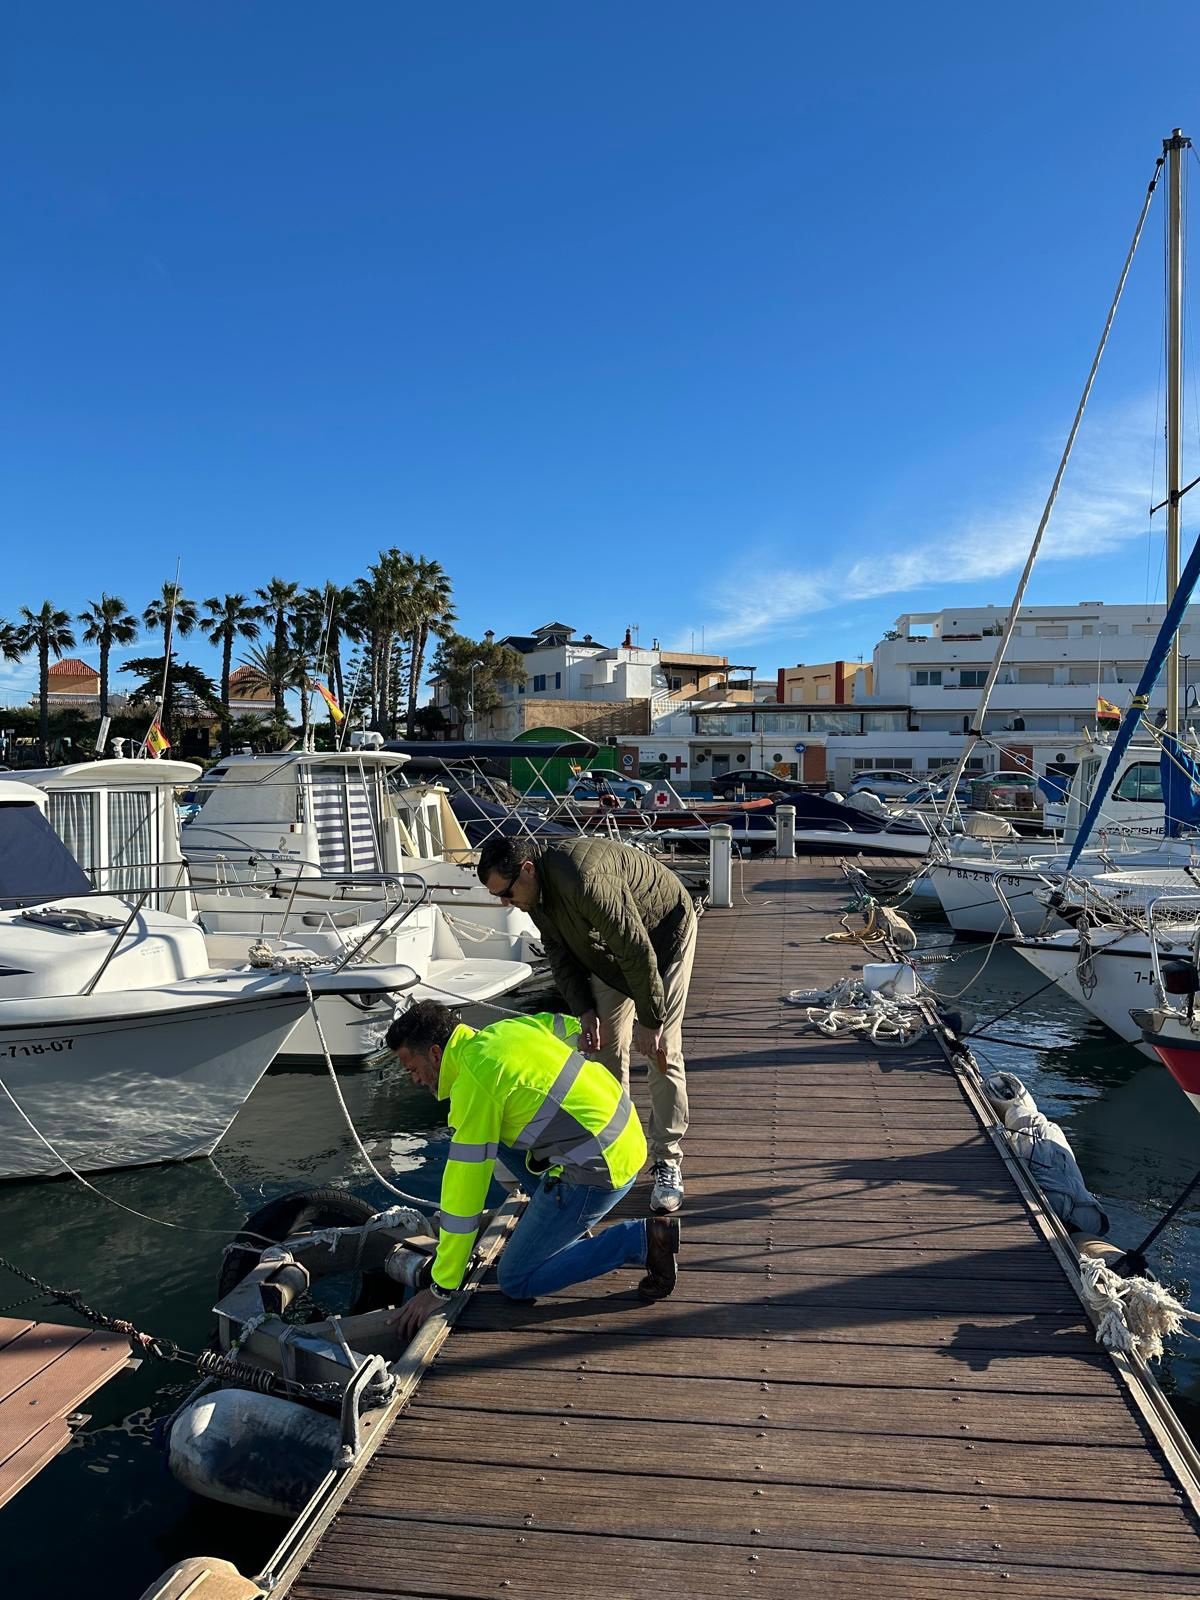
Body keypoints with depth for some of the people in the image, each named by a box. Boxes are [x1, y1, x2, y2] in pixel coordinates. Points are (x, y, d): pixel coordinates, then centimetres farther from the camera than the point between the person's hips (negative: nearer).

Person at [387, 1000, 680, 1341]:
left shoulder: (474, 1082, -16)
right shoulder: (505, 1028, 7)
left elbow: (464, 1190, -13)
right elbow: (576, 1028, 23)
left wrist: (441, 1289, -4)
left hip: (599, 1169, -9)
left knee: (516, 1282, 5)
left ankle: (642, 1238, -3)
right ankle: (564, 1222, 20)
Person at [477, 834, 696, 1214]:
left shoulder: (585, 880, -40)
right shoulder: (537, 889, -13)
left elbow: (637, 951, -34)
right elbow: (561, 954, -2)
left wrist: (649, 1022, -26)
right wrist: (584, 1010, -13)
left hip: (664, 933, -7)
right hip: (609, 946, 8)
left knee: (662, 1050, -9)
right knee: (606, 1045, 4)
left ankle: (667, 1164, 0)